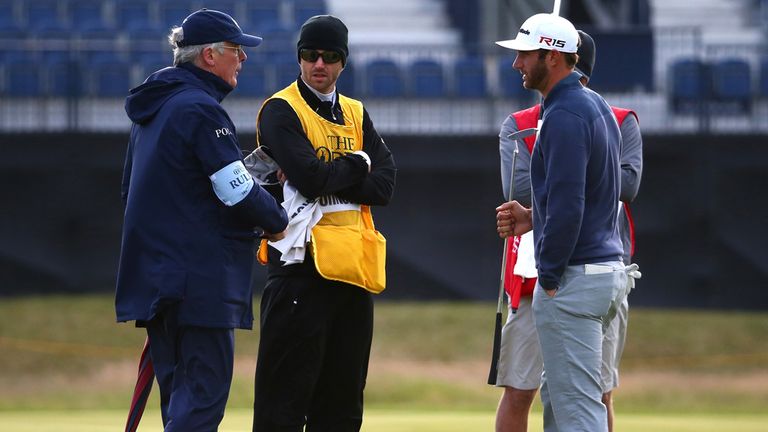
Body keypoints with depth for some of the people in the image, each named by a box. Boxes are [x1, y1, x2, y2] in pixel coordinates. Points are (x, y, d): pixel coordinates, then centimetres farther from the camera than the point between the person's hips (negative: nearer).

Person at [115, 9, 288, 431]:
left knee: (178, 390, 12)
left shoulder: (152, 108, 16)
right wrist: (277, 221, 1)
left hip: (152, 270, 9)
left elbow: (131, 190, 23)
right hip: (199, 280, -9)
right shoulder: (200, 109, -13)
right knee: (204, 390, -9)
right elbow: (238, 191, -15)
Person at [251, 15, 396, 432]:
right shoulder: (280, 111, -2)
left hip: (353, 268, 6)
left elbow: (383, 185, 3)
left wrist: (327, 178, -10)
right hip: (302, 265, -6)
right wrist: (356, 165, -1)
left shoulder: (356, 115, 17)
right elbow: (310, 178, -18)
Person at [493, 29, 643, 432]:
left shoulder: (621, 124, 7)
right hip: (537, 278, 0)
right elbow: (519, 190, -9)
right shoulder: (518, 127, 7)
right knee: (517, 392, -3)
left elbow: (628, 183, -10)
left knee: (598, 395, 5)